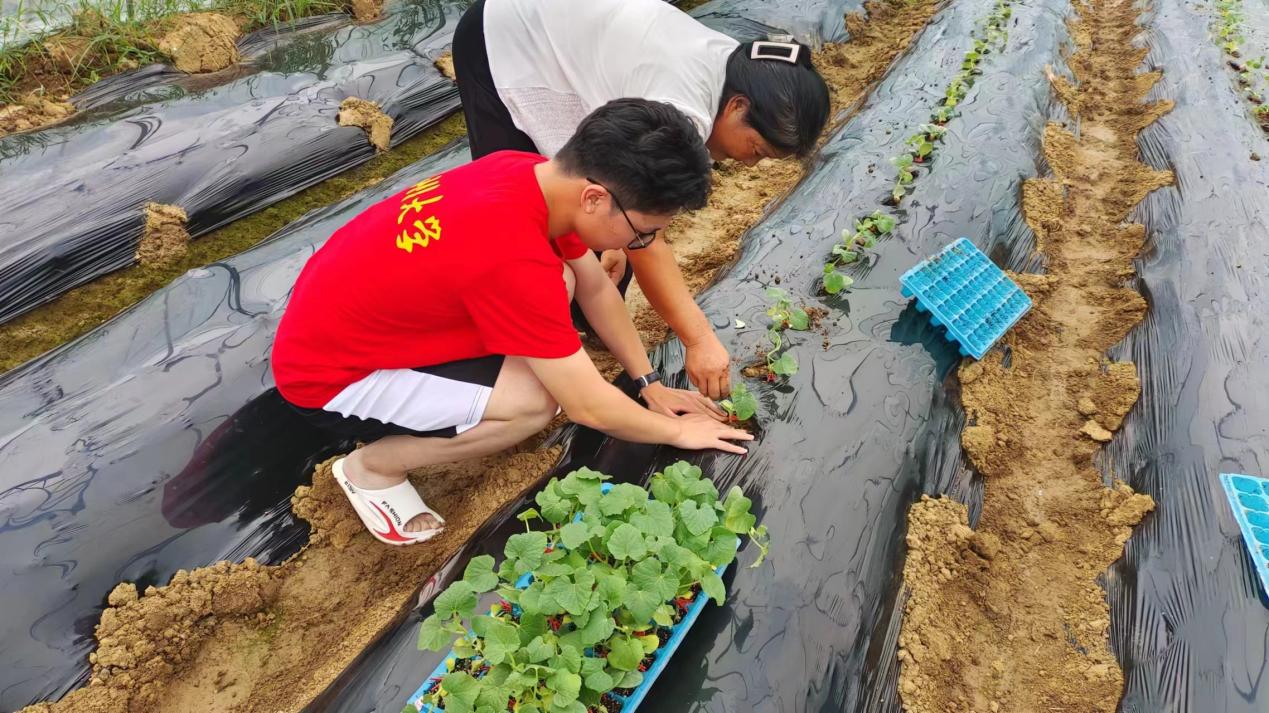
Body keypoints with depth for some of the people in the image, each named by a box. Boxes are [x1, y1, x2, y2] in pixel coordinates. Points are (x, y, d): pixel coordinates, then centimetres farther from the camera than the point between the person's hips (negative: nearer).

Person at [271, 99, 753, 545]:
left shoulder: (538, 174, -11)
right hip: (329, 373, -8)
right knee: (535, 401, -22)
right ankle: (373, 467, 0)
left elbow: (595, 286, 4)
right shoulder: (513, 260, -36)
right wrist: (676, 431, -8)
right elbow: (587, 405, -25)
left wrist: (649, 383, 4)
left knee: (558, 285, -3)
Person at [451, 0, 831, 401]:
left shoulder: (731, 69, -9)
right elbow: (645, 240, -37)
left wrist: (619, 240, -13)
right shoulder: (680, 109, -38)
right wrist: (699, 340, -35)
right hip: (502, 45, -8)